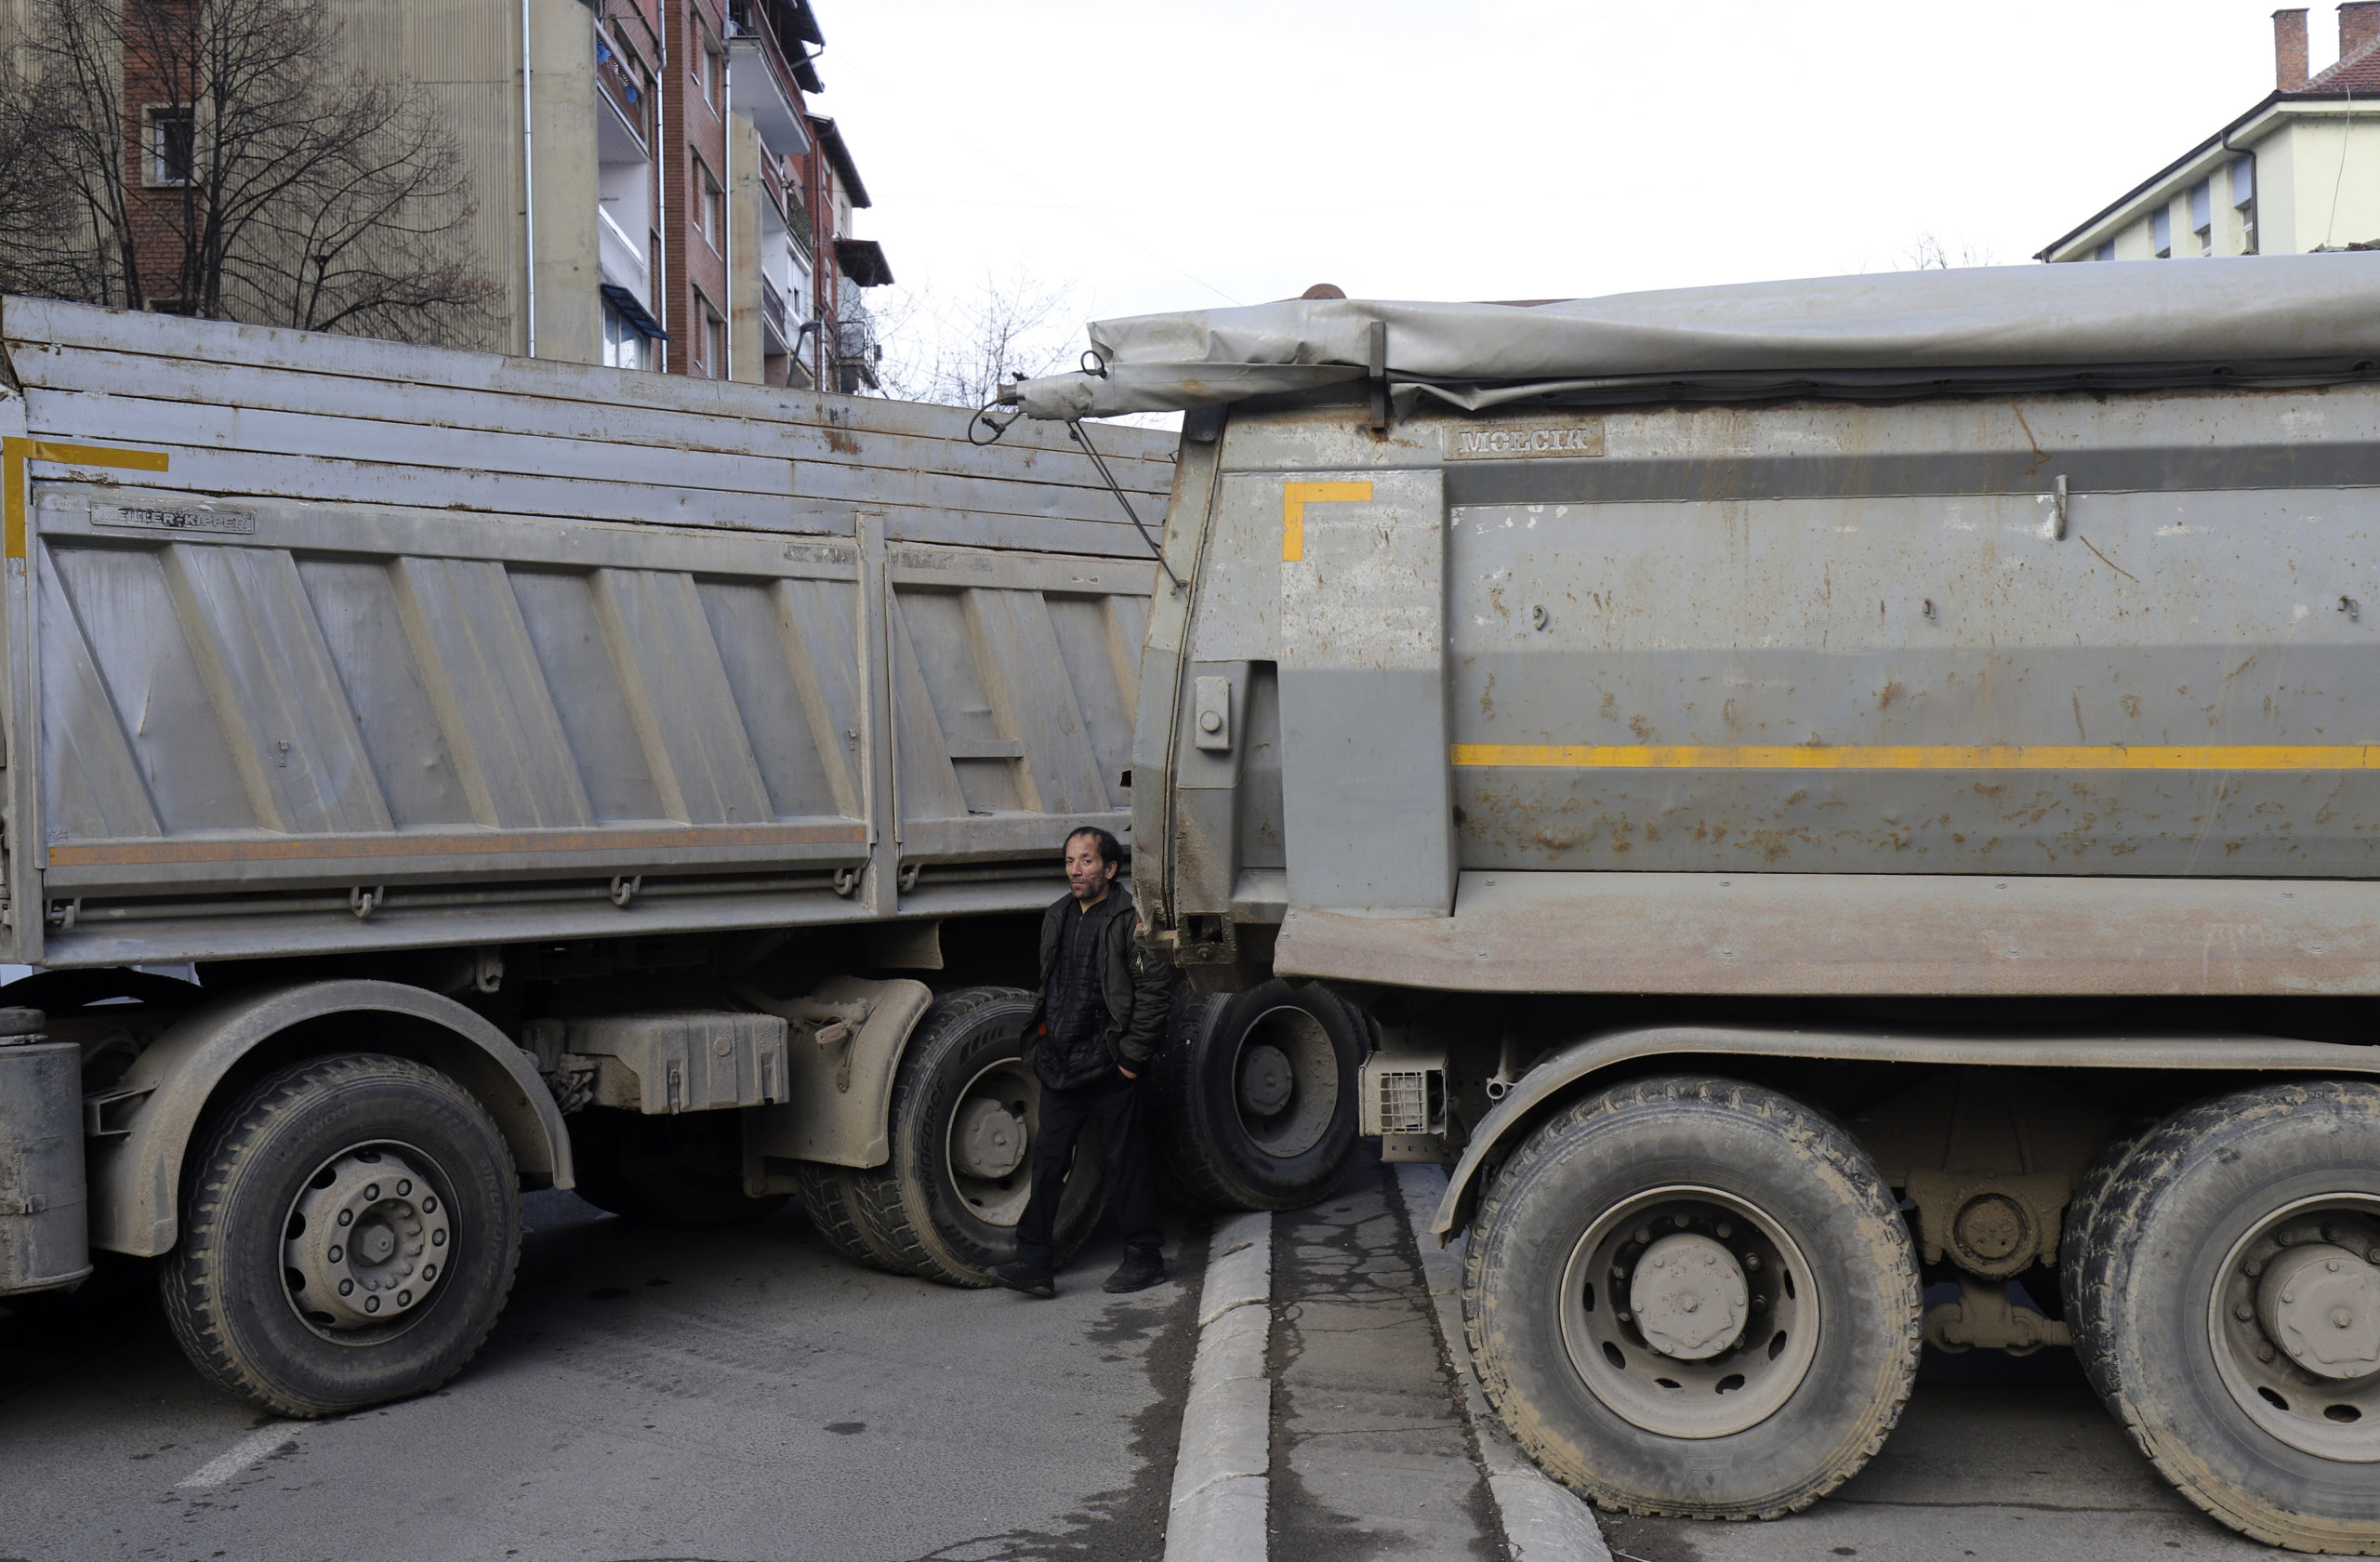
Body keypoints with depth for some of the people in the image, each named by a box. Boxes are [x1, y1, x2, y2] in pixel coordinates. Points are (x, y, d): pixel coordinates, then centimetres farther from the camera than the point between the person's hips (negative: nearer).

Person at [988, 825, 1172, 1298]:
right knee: (1048, 1159, 4)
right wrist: (1043, 1038, 16)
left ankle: (1144, 1256, 17)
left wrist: (1134, 1054, -14)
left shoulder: (1129, 919, -10)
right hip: (1059, 1064, 6)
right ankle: (1035, 1263, 7)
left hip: (1109, 1067, -6)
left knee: (1125, 1161, 4)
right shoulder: (1057, 917, 13)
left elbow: (1156, 987, -13)